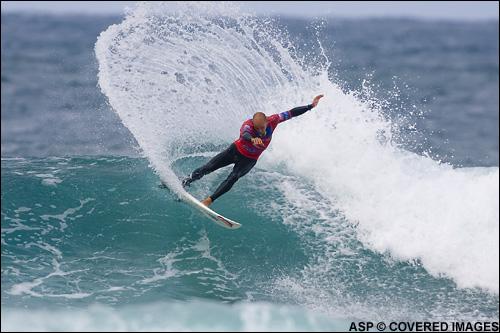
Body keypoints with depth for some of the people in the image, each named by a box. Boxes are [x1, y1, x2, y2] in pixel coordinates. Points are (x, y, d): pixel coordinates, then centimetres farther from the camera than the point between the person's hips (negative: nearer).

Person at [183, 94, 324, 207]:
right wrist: (252, 139, -80)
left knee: (233, 178, -21)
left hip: (249, 160, 2)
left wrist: (311, 106, -15)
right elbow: (244, 135, -58)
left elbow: (292, 113, -15)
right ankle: (185, 182, 15)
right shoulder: (248, 125, -34)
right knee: (208, 168, -5)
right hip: (236, 150, -2)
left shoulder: (273, 121, -24)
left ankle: (209, 200, -20)